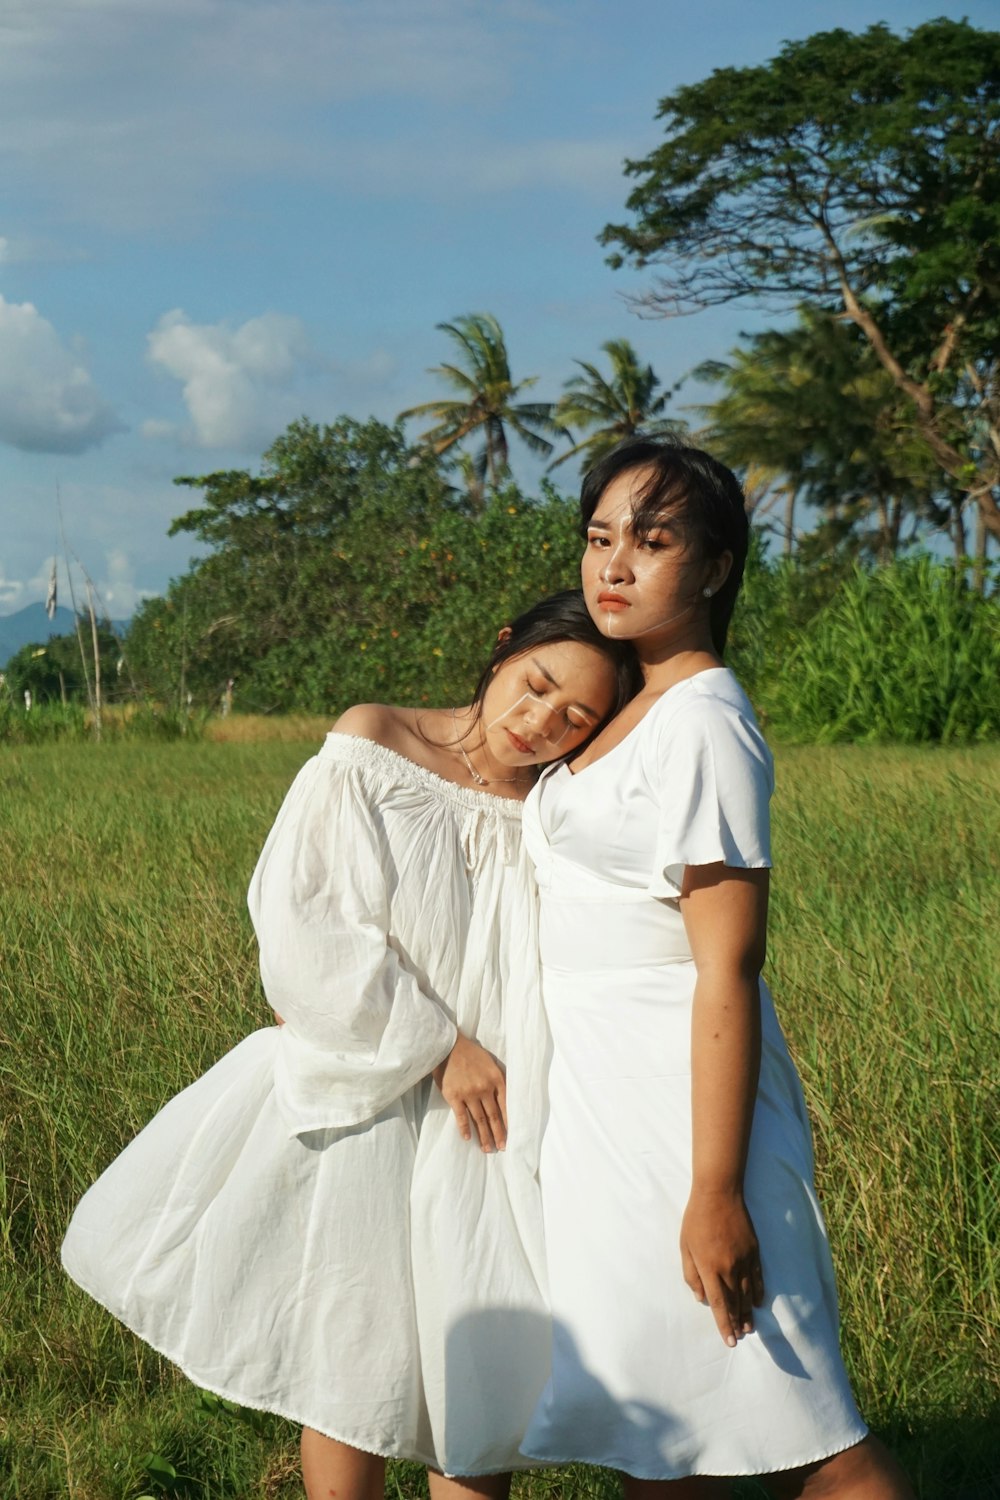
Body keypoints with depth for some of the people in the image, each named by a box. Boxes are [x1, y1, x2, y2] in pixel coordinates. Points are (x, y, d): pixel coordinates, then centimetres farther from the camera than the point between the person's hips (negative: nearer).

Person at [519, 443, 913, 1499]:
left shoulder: (701, 727, -16)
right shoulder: (623, 709, 11)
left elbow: (727, 974, -20)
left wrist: (716, 1192, -22)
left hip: (673, 1098, -9)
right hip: (595, 1091, 9)